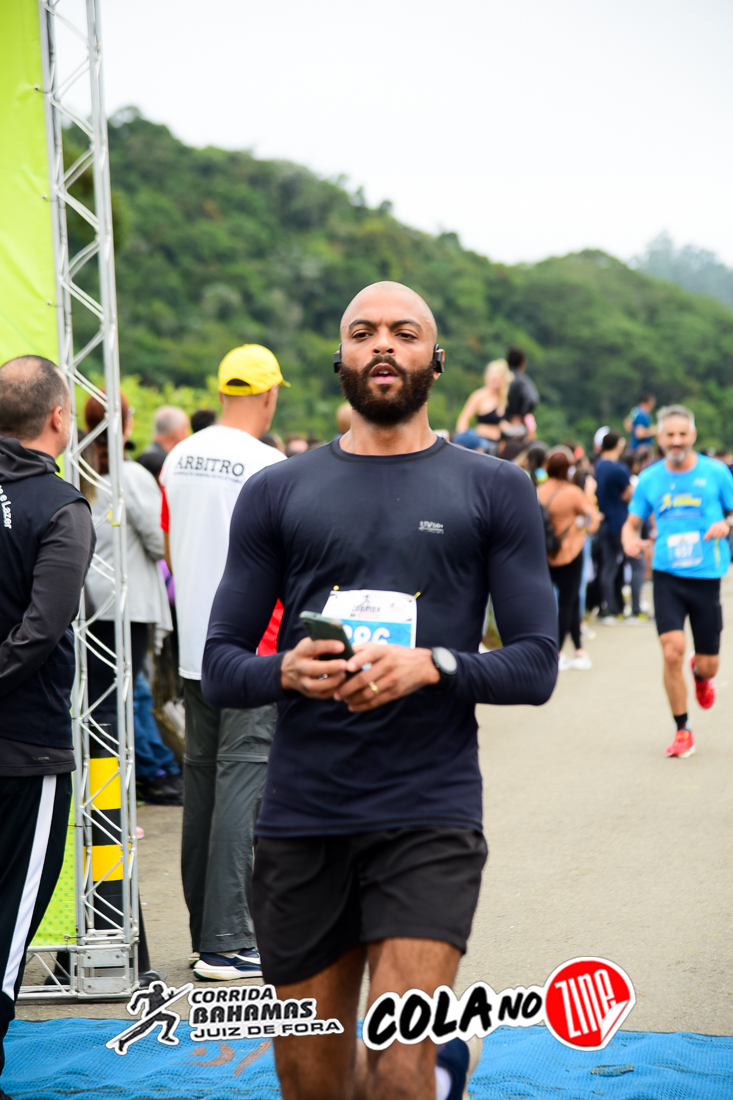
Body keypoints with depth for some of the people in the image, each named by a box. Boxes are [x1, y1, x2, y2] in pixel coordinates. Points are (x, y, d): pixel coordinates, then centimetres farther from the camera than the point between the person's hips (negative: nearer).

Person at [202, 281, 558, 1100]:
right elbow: (219, 667, 8)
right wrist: (285, 671, -13)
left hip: (430, 816, -2)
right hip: (299, 820, 3)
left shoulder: (494, 491, 7)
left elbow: (536, 664, 2)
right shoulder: (277, 493, 10)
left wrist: (431, 666, -15)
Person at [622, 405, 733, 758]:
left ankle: (700, 674, 46)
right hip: (667, 575, 0)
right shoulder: (649, 479, 4)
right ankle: (682, 732, -1)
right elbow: (632, 523, 12)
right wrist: (630, 541, -11)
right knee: (672, 651, -17)